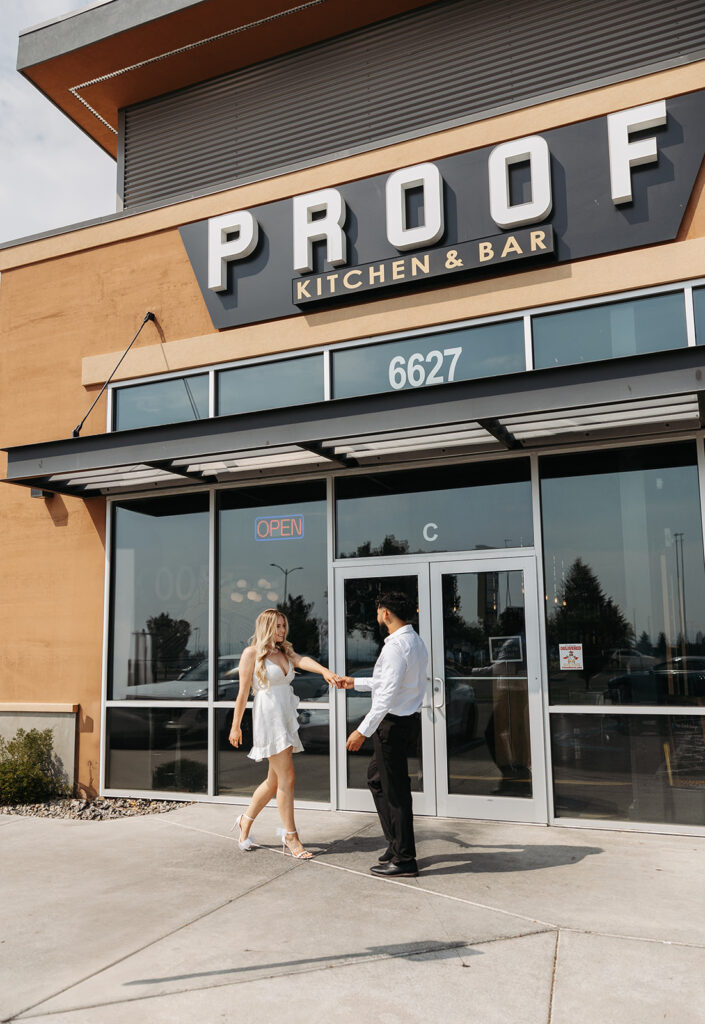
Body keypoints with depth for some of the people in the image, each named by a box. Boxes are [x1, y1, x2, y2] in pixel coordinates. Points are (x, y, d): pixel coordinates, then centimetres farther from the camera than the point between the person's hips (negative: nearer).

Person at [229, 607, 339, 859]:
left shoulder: (285, 652, 14)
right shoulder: (252, 653, -4)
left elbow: (303, 661, -7)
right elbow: (243, 692, -3)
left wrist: (324, 670, -28)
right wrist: (236, 725, -1)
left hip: (287, 719, 7)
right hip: (268, 718, -7)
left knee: (275, 780, 12)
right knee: (287, 777, -8)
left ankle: (246, 821, 31)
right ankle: (291, 838, 1)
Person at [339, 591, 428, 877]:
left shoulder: (396, 646, -20)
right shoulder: (416, 642, 12)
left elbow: (387, 694, -25)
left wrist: (363, 730, -22)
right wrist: (355, 683, 29)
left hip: (393, 722, -10)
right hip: (408, 718, 10)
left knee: (395, 790, 0)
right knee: (376, 777, 21)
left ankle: (404, 859, 11)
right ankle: (397, 842, 30)